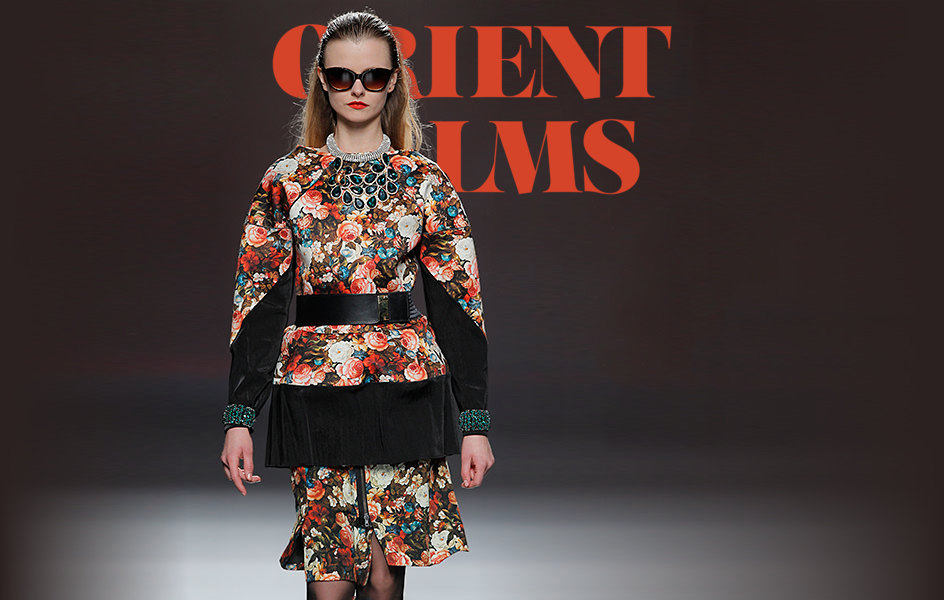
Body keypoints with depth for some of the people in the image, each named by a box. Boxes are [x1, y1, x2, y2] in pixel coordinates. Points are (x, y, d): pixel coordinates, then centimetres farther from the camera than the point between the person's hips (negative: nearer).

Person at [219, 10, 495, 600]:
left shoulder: (427, 183, 6)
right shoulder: (287, 181, 5)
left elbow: (459, 304, 4)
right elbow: (258, 302, 4)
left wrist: (475, 422, 0)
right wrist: (240, 416, -2)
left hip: (406, 392, 0)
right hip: (316, 395, 0)